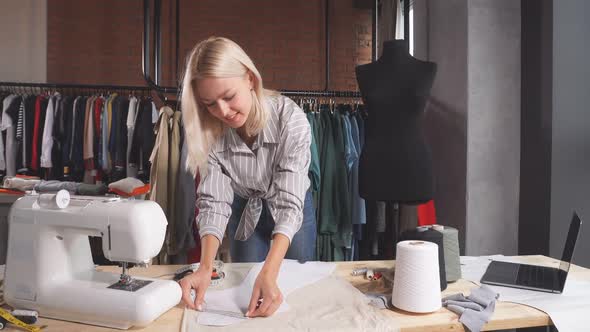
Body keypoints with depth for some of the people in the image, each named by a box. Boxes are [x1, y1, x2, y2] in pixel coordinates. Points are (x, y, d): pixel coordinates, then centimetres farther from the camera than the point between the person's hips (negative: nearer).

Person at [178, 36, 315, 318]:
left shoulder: (290, 118, -33)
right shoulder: (211, 134, -23)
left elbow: (289, 202, -36)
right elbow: (214, 201, -24)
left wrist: (269, 273, -48)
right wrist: (205, 268, -39)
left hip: (292, 212, -2)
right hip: (244, 213, 2)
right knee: (245, 286, 15)